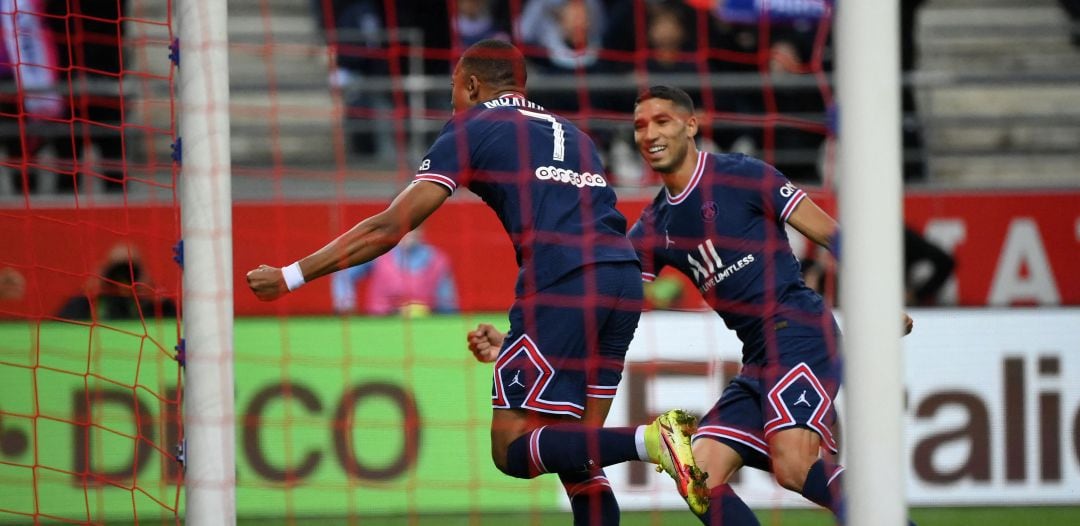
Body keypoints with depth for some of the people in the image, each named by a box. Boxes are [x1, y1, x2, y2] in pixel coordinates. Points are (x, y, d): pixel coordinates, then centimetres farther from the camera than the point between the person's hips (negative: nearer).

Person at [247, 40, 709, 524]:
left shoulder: (471, 131, 10)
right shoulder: (570, 134, 30)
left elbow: (389, 228, 6)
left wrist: (290, 277, 11)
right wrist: (516, 340, 31)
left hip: (564, 284, -7)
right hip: (625, 276, 7)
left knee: (513, 450, -3)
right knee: (573, 452, 15)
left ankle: (651, 440, -22)